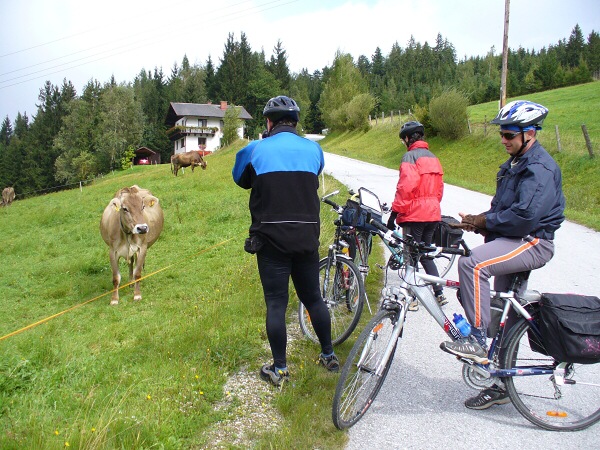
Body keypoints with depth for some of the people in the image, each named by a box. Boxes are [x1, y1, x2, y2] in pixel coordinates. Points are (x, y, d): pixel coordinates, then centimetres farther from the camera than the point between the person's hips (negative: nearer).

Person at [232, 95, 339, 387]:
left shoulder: (255, 149, -3)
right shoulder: (314, 149, 4)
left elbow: (241, 180, 14)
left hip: (271, 237, -3)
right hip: (307, 237, 3)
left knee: (276, 303, 5)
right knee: (313, 298, 17)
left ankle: (279, 368, 13)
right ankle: (329, 356, 28)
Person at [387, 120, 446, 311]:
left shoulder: (410, 156, -10)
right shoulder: (432, 157, 14)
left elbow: (406, 186, -19)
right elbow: (439, 187, 17)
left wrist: (395, 211, -16)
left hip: (414, 214, -8)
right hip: (433, 214, 8)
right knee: (425, 253, 18)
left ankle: (412, 298, 5)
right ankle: (439, 293, 17)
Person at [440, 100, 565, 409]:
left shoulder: (540, 168, -14)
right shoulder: (515, 164, 17)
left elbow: (525, 216, -26)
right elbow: (503, 208, 19)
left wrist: (484, 221, -16)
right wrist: (478, 221, 1)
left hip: (532, 243, -10)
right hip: (513, 241, 10)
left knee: (472, 263, -32)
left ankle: (477, 340, -22)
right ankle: (502, 386, 25)